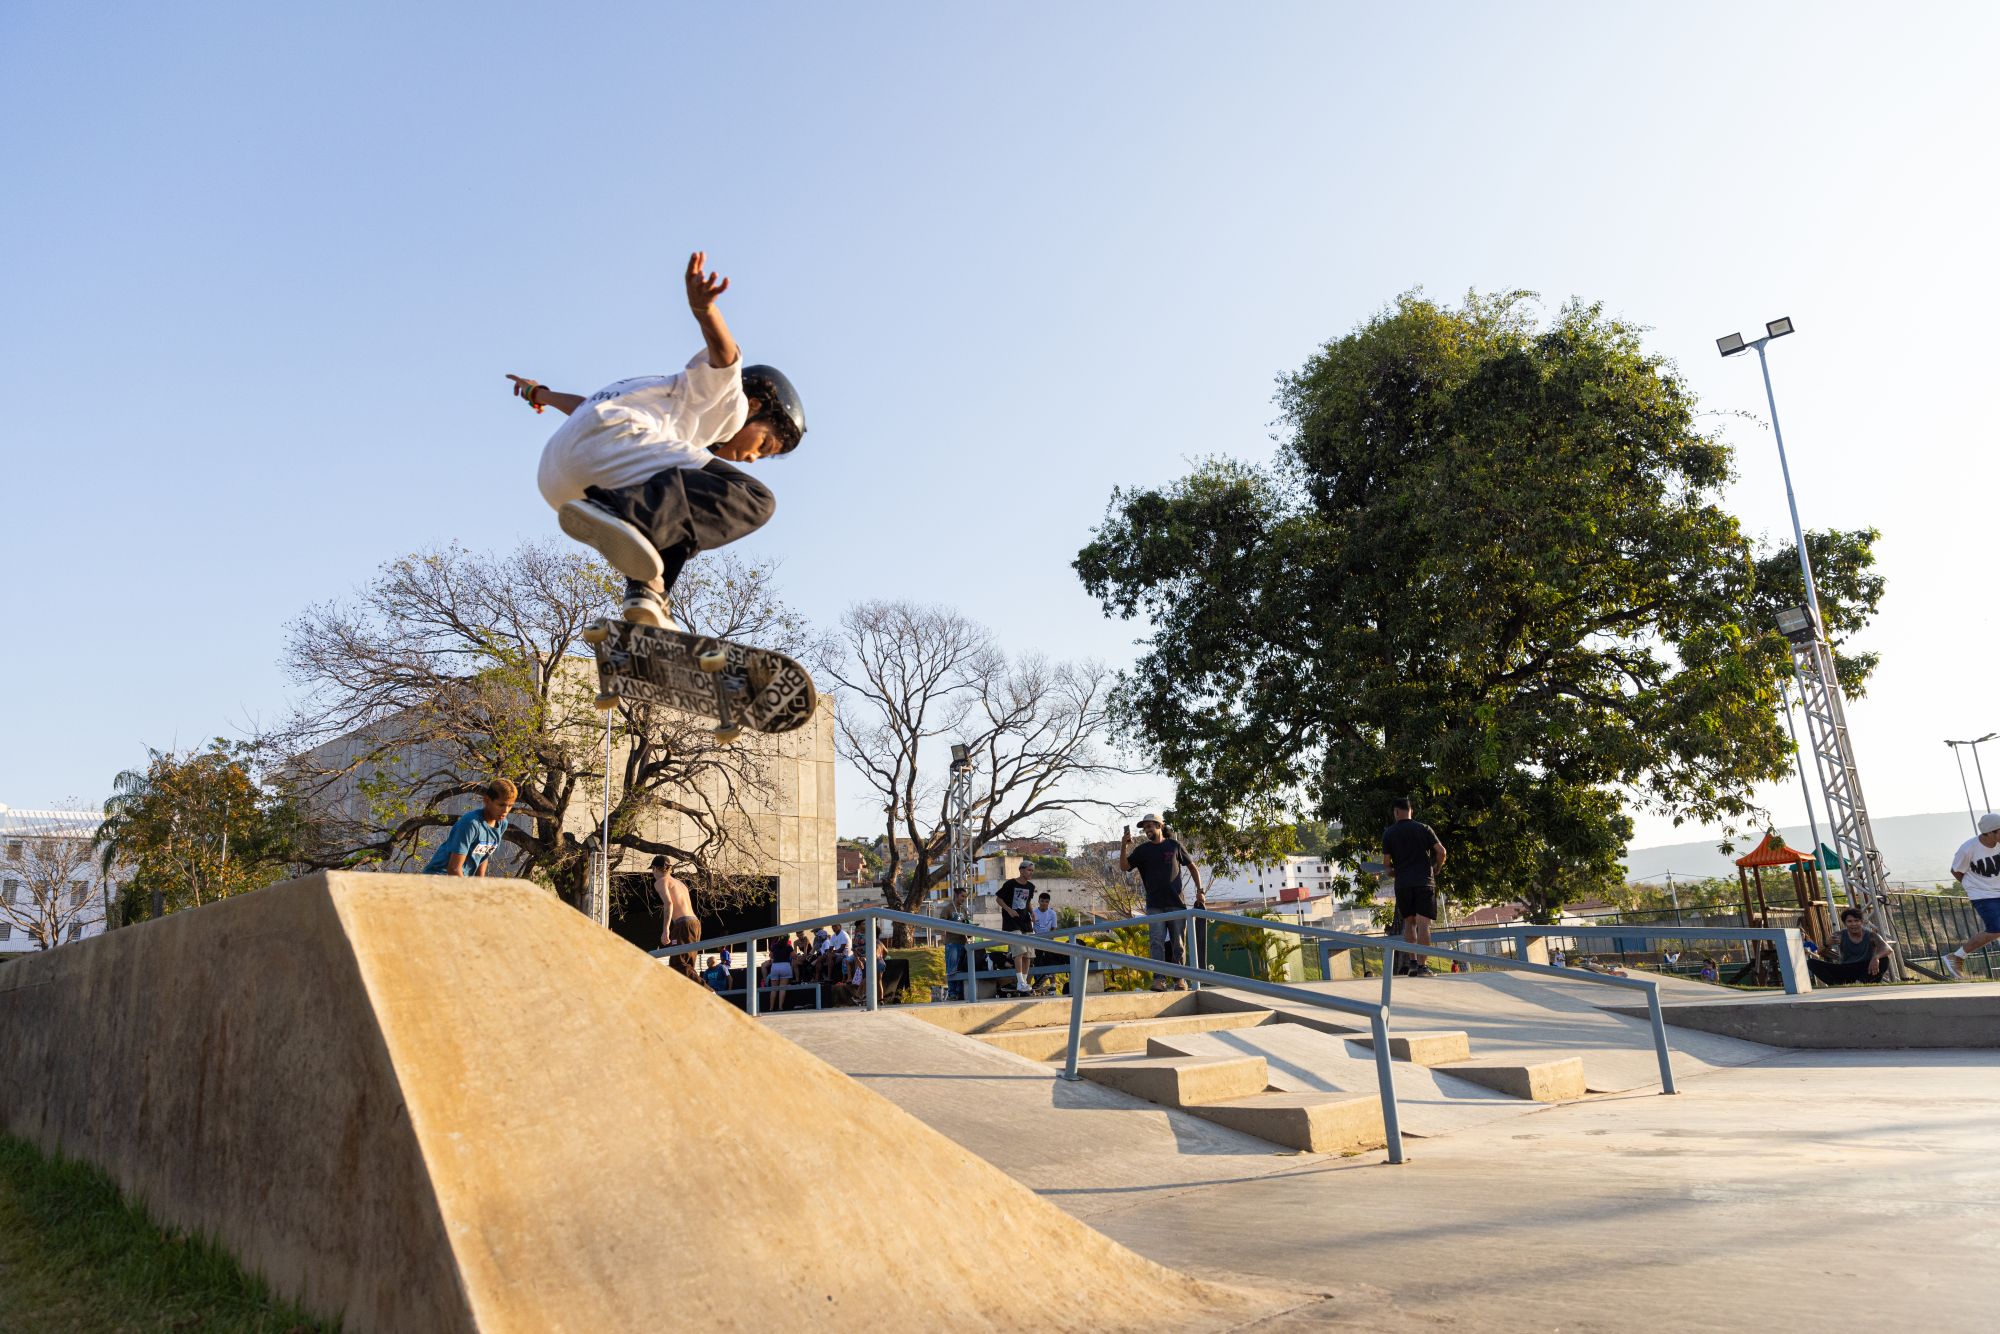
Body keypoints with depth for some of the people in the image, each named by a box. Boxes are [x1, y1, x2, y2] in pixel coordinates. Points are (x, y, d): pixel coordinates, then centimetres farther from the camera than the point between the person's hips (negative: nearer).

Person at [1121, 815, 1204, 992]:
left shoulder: (1174, 845, 6)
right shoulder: (1142, 850, 8)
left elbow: (1193, 867, 13)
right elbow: (1124, 867, 0)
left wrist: (1200, 891, 5)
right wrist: (1123, 847, -16)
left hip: (1176, 903, 0)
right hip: (1155, 905, 0)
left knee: (1178, 944, 2)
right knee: (1158, 942, -8)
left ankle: (1179, 979, 9)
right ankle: (1160, 979, -11)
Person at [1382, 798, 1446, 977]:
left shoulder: (1388, 833, 4)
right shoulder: (1423, 828, 3)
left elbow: (1387, 861, 3)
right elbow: (1441, 851, -3)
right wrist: (1437, 869, 14)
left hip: (1402, 883, 1)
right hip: (1424, 881, -1)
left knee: (1409, 922, 15)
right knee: (1423, 923, -5)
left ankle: (1412, 962, 10)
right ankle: (1421, 966, -10)